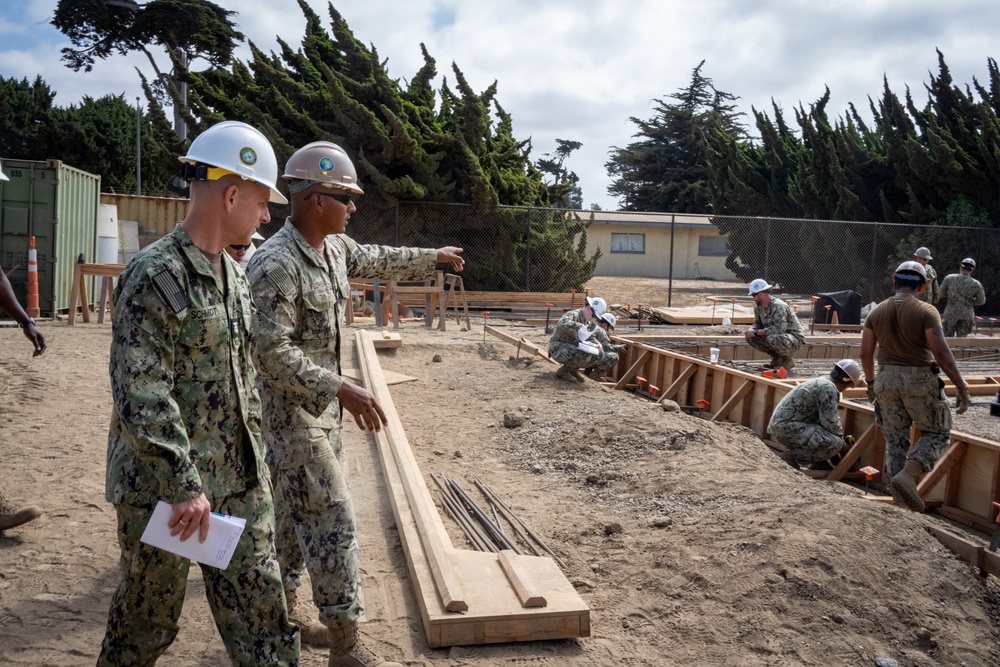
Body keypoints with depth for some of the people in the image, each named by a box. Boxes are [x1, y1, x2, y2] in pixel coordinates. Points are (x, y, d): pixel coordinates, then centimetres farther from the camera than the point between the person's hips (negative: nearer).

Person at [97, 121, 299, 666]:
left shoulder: (233, 275, 9)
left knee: (258, 606, 11)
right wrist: (183, 485, -21)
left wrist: (255, 452, 17)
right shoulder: (154, 276, -18)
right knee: (149, 616, 12)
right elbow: (141, 395, -23)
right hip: (163, 485, -7)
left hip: (240, 481, 7)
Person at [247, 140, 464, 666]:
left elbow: (377, 260, 26)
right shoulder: (276, 264, -24)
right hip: (290, 410, -9)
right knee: (332, 518, -7)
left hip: (323, 406, 9)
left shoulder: (335, 247, 5)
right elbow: (271, 351, -27)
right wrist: (342, 389, -31)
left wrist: (432, 257, 35)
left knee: (299, 511, 19)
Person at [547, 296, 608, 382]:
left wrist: (597, 344, -6)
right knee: (585, 354, -33)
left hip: (573, 348, 9)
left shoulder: (588, 322, 9)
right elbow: (562, 324, -41)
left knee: (599, 354, -2)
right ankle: (563, 371, -11)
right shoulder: (573, 315, -19)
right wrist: (579, 326, -41)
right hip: (558, 348, -9)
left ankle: (573, 369, 9)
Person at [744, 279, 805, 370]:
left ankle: (788, 359, -9)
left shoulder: (778, 306, -26)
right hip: (777, 336, 9)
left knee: (772, 339, -39)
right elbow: (758, 323, 11)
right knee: (750, 338, -6)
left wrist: (756, 332, -32)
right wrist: (751, 330, -14)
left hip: (794, 338, -9)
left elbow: (779, 328, -35)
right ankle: (777, 357, 6)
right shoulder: (758, 307, 1)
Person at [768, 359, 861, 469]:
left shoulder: (822, 382, 17)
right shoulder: (829, 388, -14)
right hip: (787, 427, -11)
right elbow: (830, 422, -16)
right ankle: (790, 456, -12)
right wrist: (842, 440, 1)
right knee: (835, 444, -18)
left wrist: (841, 436, 27)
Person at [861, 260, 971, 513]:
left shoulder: (876, 312, 2)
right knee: (937, 433, 12)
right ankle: (908, 474, -11)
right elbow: (942, 353, -15)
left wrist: (871, 382, 20)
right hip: (919, 379, -4)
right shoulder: (926, 311, -12)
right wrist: (961, 386, -7)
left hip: (887, 379, 4)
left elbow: (866, 353, 6)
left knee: (895, 438, 13)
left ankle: (899, 499, 15)